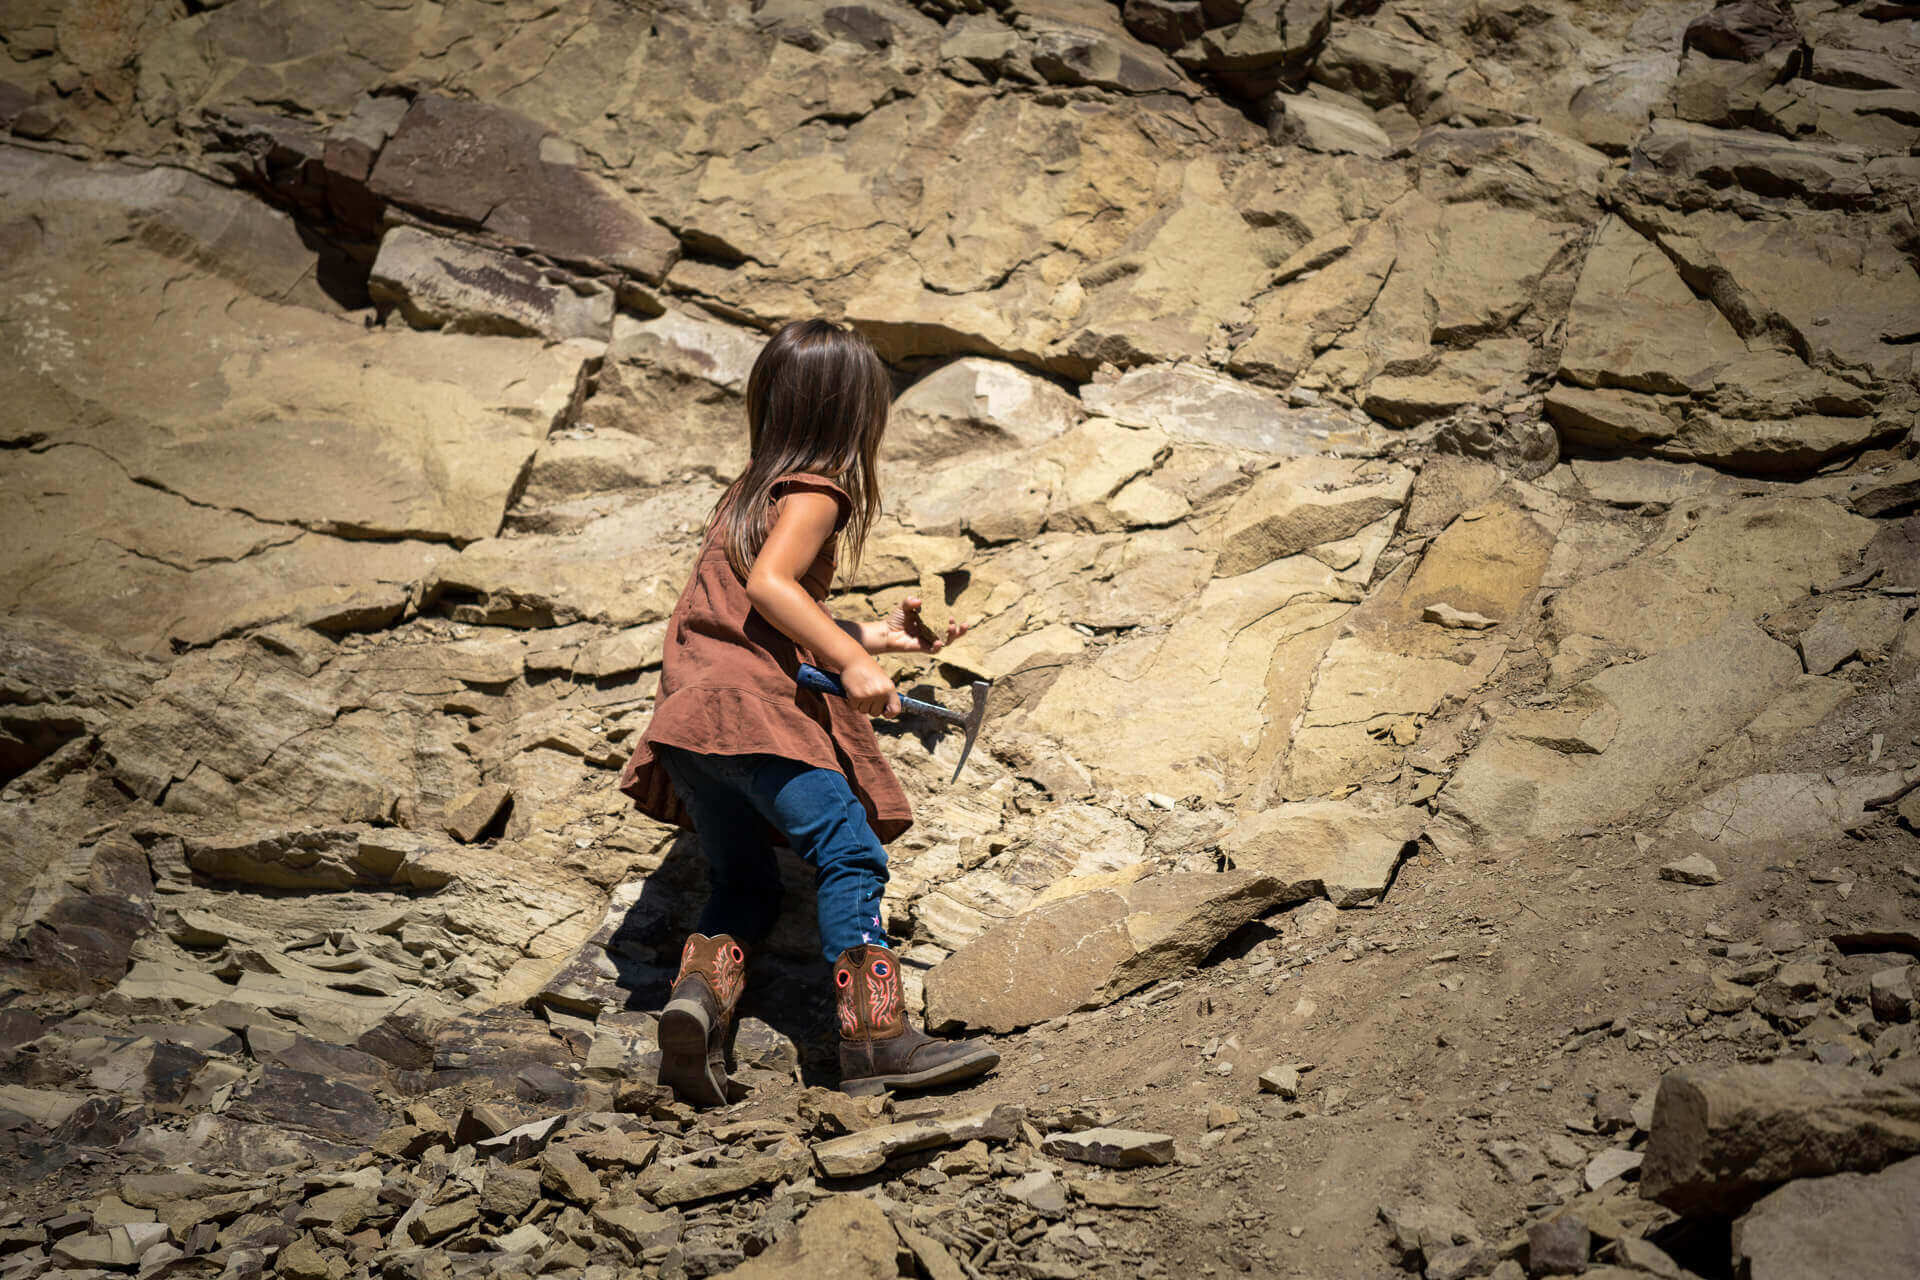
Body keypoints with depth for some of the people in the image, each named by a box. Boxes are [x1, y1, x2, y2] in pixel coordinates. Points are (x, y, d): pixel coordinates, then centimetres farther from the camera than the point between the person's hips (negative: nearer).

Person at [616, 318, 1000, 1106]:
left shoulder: (750, 491, 29)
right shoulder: (815, 491, 1)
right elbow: (768, 584, -17)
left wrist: (869, 638, 37)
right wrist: (852, 662, -19)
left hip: (693, 714, 9)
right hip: (754, 704, -9)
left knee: (745, 885, 13)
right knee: (850, 851, -16)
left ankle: (699, 995, -11)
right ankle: (875, 1037, -25)